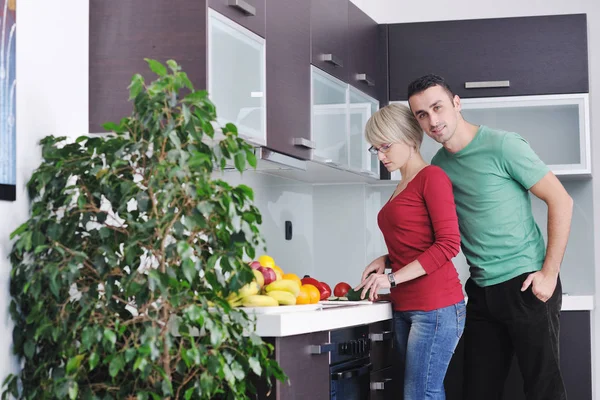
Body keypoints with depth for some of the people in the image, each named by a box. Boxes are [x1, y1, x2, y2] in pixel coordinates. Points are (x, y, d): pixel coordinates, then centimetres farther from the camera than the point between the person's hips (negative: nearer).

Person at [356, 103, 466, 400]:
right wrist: (387, 260, 5)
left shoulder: (432, 177, -7)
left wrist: (393, 278, -15)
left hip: (435, 307, -8)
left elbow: (448, 244, -15)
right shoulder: (402, 187, 18)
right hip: (405, 308, 8)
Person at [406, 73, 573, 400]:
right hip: (482, 291, 6)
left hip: (526, 286, -6)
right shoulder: (439, 165, 9)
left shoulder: (502, 146, -10)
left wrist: (549, 273, -13)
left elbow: (561, 201, -9)